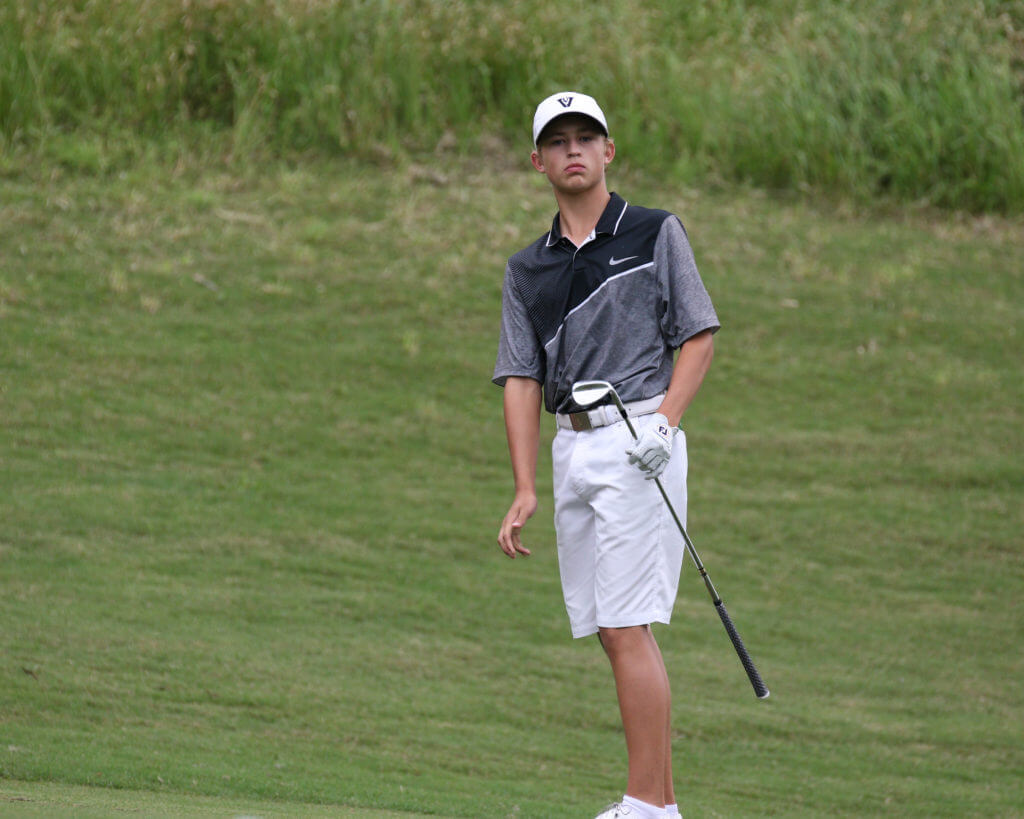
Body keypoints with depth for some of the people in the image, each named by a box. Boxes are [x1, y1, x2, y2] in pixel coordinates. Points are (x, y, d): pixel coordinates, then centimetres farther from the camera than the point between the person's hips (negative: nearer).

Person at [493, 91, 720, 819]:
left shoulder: (656, 234, 3)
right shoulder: (528, 269, 15)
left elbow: (699, 336, 2)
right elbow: (522, 377, 9)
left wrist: (665, 423, -13)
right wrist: (525, 489, 1)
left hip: (637, 442, -6)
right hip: (572, 451, 6)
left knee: (628, 627, -13)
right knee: (612, 631, 5)